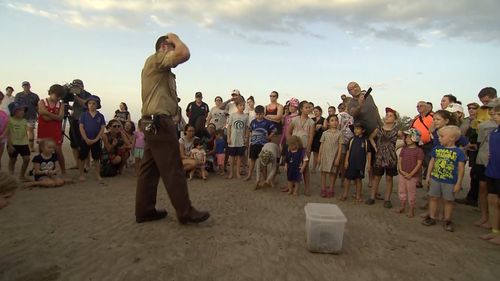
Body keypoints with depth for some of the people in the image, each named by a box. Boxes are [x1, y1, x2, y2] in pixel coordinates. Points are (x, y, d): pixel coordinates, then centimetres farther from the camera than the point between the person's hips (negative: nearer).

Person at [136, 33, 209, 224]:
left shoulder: (160, 69, 26)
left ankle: (144, 211, 15)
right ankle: (185, 212, -3)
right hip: (159, 122, -11)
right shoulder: (156, 59, -4)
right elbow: (185, 54, -15)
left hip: (154, 123, 11)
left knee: (150, 169, 10)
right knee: (173, 169, -9)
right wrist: (175, 38, -1)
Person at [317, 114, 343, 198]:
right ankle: (323, 189, 12)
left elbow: (340, 147, -3)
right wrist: (319, 156, 4)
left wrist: (338, 158, -9)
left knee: (332, 173, 4)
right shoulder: (325, 133, 5)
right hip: (324, 155, 2)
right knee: (323, 172, 3)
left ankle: (331, 190, 14)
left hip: (334, 156, -2)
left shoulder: (339, 133, -1)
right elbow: (321, 145, 8)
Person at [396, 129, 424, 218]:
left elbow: (419, 164, -14)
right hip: (402, 175, 5)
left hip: (412, 176, -5)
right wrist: (401, 170, -9)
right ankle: (402, 207, 31)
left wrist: (411, 174, -17)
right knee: (401, 191, 15)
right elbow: (400, 160, 5)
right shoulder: (404, 149, 5)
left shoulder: (419, 150, -11)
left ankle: (411, 210, 19)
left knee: (411, 193, 5)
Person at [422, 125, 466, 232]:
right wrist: (428, 176, 8)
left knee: (448, 200, 9)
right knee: (433, 198, 11)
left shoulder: (458, 152, -11)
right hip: (435, 179, 4)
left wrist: (458, 183, -9)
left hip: (450, 182, -3)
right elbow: (432, 162, 9)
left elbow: (461, 168, -8)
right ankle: (431, 217, 24)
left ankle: (447, 221, 22)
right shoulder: (437, 149, 0)